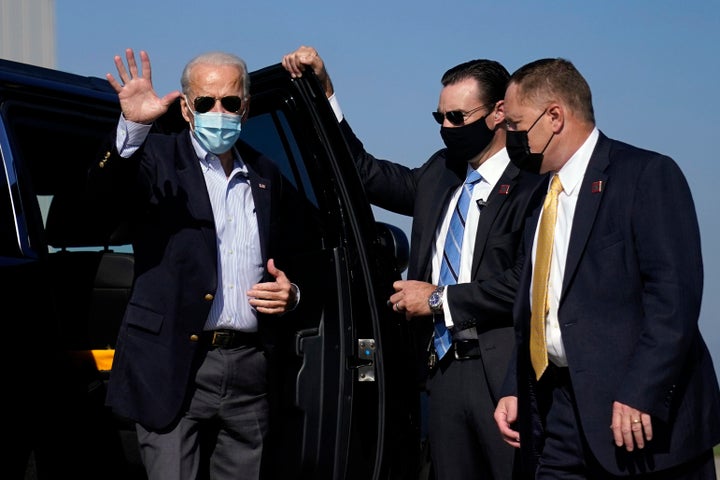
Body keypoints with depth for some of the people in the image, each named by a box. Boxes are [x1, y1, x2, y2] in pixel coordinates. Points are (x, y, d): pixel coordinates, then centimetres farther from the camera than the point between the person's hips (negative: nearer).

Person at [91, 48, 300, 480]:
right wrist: (132, 128, -38)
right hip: (174, 368, -4)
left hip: (249, 368, 5)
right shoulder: (159, 158, 1)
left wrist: (289, 294, 6)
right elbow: (109, 186, -21)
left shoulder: (266, 176, 16)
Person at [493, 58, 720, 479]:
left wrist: (640, 393, -23)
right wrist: (514, 391, 9)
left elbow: (675, 293, -16)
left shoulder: (647, 175, -7)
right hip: (556, 411, 7)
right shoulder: (542, 196, 18)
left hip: (640, 414, -7)